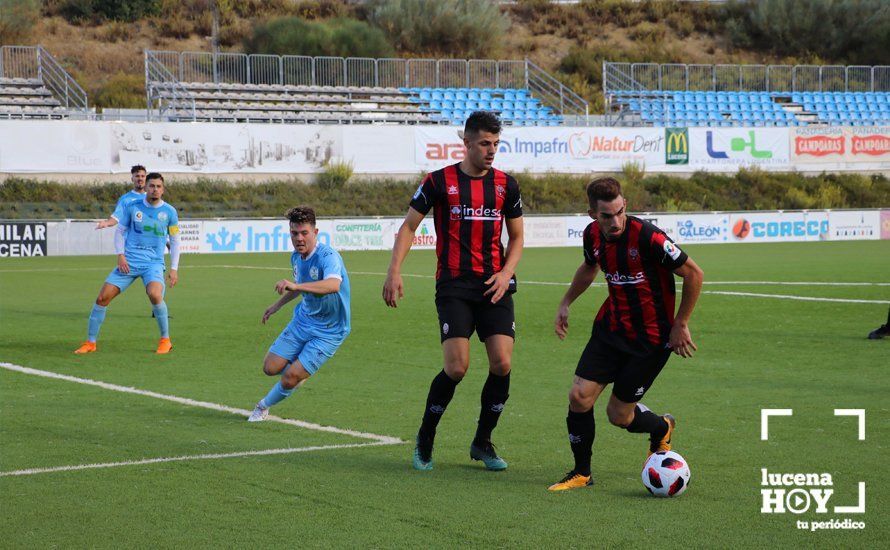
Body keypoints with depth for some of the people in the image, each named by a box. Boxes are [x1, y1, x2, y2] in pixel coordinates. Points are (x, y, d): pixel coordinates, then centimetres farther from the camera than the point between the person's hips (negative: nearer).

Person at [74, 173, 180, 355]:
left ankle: (165, 340, -11)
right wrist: (121, 256, -3)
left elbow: (175, 241, 8)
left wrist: (174, 269, 3)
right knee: (102, 297, -6)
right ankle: (90, 343, 9)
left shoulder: (169, 212, 1)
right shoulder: (132, 207, 2)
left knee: (154, 294, -31)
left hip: (154, 263, -2)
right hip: (129, 262, 2)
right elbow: (120, 231, 11)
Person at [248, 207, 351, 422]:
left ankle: (264, 406, 16)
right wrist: (278, 305, 31)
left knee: (290, 378, -13)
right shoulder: (296, 257, -1)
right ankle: (301, 370, 35)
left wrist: (296, 286, -62)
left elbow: (333, 285, -50)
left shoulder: (328, 256, -27)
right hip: (302, 321, 7)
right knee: (271, 368, 3)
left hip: (329, 331, -7)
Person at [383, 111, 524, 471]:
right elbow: (408, 226, 4)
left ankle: (482, 443, 12)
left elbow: (516, 237, 16)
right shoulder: (439, 181, 0)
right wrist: (394, 272, -8)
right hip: (454, 285, -3)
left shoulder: (506, 184, 9)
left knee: (502, 364, -9)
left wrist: (506, 272, -1)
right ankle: (424, 440, 9)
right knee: (457, 367, -14)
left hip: (494, 286, 3)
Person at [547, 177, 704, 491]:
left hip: (651, 338, -5)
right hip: (611, 326, 5)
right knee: (579, 397, -6)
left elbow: (694, 274, -17)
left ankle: (661, 429, 35)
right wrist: (566, 303, 17)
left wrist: (680, 325, -11)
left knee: (619, 415, 1)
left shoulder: (647, 237, -25)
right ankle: (581, 473, 14)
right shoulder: (593, 235, -4)